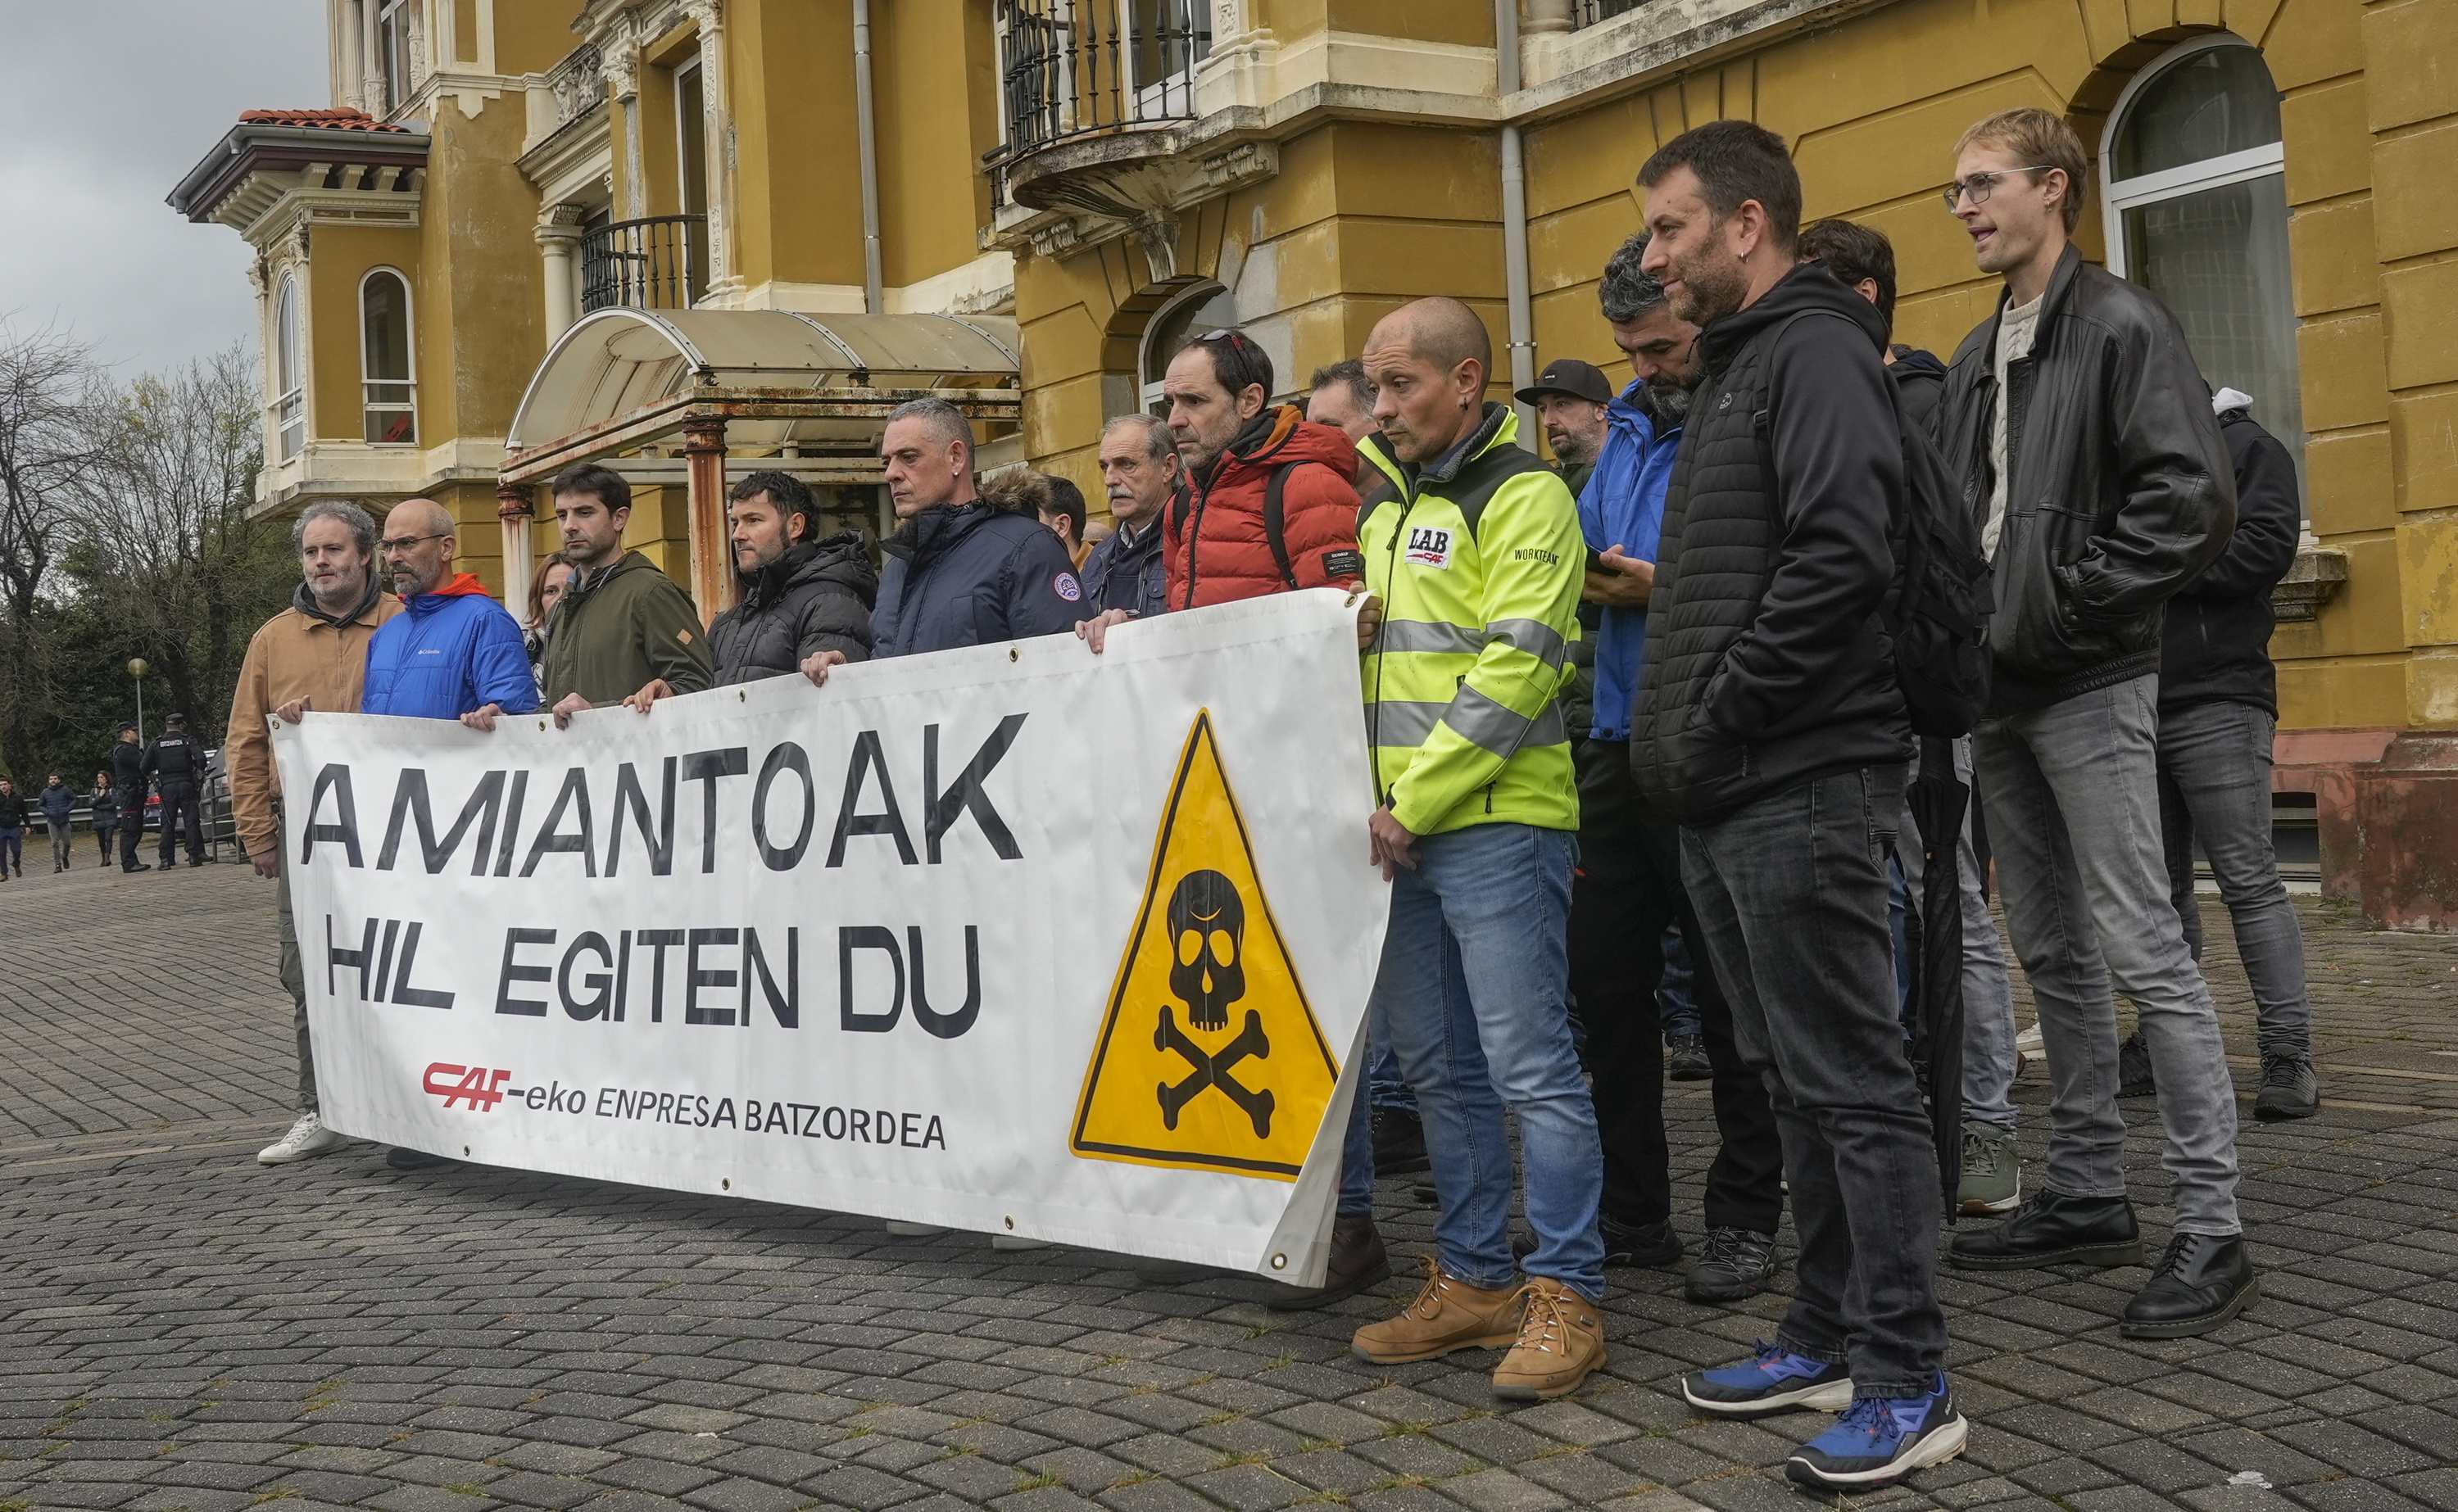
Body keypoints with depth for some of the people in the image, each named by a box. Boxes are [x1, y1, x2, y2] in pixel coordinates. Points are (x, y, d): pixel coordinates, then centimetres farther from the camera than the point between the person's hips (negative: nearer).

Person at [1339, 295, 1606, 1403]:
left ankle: (1565, 1297, 1)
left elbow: (1515, 669, -16)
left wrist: (1416, 801, -16)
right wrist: (1377, 801, 11)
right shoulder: (1386, 502, 19)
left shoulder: (1522, 496, -7)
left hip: (1495, 822, -8)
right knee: (1440, 1066, 11)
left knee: (1530, 1063, -6)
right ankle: (1474, 1280, 20)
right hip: (1399, 827, 8)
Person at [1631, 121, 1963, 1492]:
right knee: (1796, 1076, 15)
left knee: (1855, 1083, -5)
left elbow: (1840, 559, -23)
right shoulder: (1738, 367, 20)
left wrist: (1715, 720, -17)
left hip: (1803, 785, -10)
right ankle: (1830, 1337, 25)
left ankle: (1910, 1382, 3)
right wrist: (1682, 734, 13)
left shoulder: (1817, 353, -10)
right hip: (1730, 796, 10)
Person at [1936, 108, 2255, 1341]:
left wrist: (2074, 598, -16)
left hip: (2088, 687, -8)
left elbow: (2195, 498, -17)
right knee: (2052, 954, 13)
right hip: (2001, 691, 8)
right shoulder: (1977, 357, 17)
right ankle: (2085, 1197, 22)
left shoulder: (2121, 325, -7)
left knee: (2142, 952, -9)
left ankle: (2210, 1228, -4)